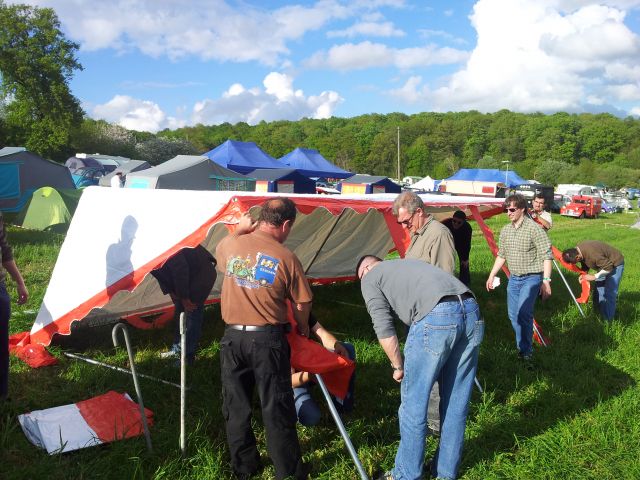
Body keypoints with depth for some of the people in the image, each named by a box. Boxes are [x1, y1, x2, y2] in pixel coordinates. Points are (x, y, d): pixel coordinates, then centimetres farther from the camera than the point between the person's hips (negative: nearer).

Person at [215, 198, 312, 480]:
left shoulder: (230, 245, -2)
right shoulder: (286, 258, -9)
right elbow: (302, 303, -1)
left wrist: (240, 230, 33)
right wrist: (302, 328, 18)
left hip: (233, 337, 3)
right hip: (268, 339, -3)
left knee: (235, 406, 17)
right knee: (276, 409, 9)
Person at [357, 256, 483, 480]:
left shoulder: (369, 278, 17)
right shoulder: (407, 263, 36)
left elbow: (384, 329, 7)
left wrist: (398, 366, 21)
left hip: (436, 318, -7)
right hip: (472, 311, 8)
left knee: (413, 405, 9)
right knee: (456, 402, 19)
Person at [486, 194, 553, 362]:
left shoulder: (534, 228, -14)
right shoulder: (505, 230, 8)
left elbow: (546, 256, -14)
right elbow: (501, 255, 19)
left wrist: (546, 281, -19)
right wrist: (492, 276, 18)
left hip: (531, 278, -7)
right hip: (513, 279, 7)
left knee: (523, 313, -20)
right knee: (513, 315, 10)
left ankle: (526, 351, -7)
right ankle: (521, 346, 25)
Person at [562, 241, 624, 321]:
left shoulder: (592, 254, -40)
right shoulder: (577, 250, -13)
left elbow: (608, 267, -30)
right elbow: (585, 264, 5)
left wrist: (594, 276, -23)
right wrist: (583, 275, -12)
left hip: (615, 264, -9)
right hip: (604, 262, 9)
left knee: (609, 294, -12)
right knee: (598, 292, 11)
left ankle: (607, 320, -6)